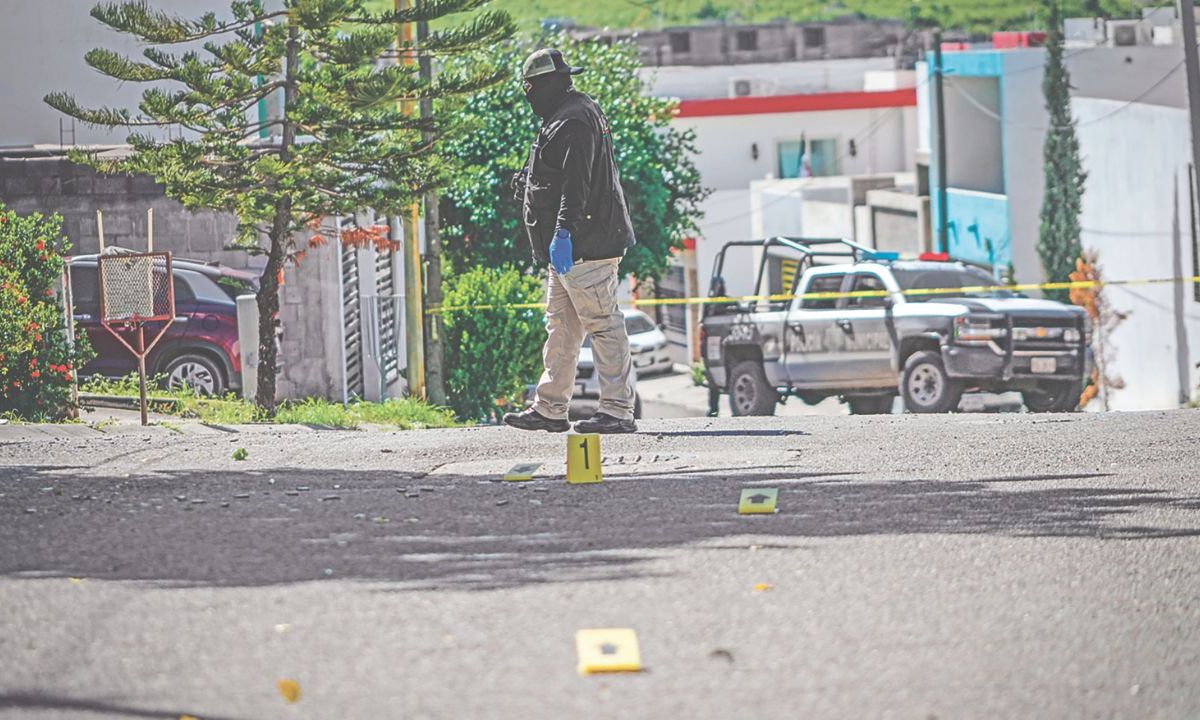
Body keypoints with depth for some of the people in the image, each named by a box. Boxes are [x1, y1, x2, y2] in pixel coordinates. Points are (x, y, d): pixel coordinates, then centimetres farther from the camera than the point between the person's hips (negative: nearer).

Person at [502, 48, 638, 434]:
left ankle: (618, 411, -9)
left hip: (585, 243, -11)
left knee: (602, 324, -9)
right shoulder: (563, 117, 20)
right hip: (572, 246, 11)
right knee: (560, 326, 14)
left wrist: (563, 231, -30)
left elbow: (576, 183, -25)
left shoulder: (574, 121, -14)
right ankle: (549, 409, 19)